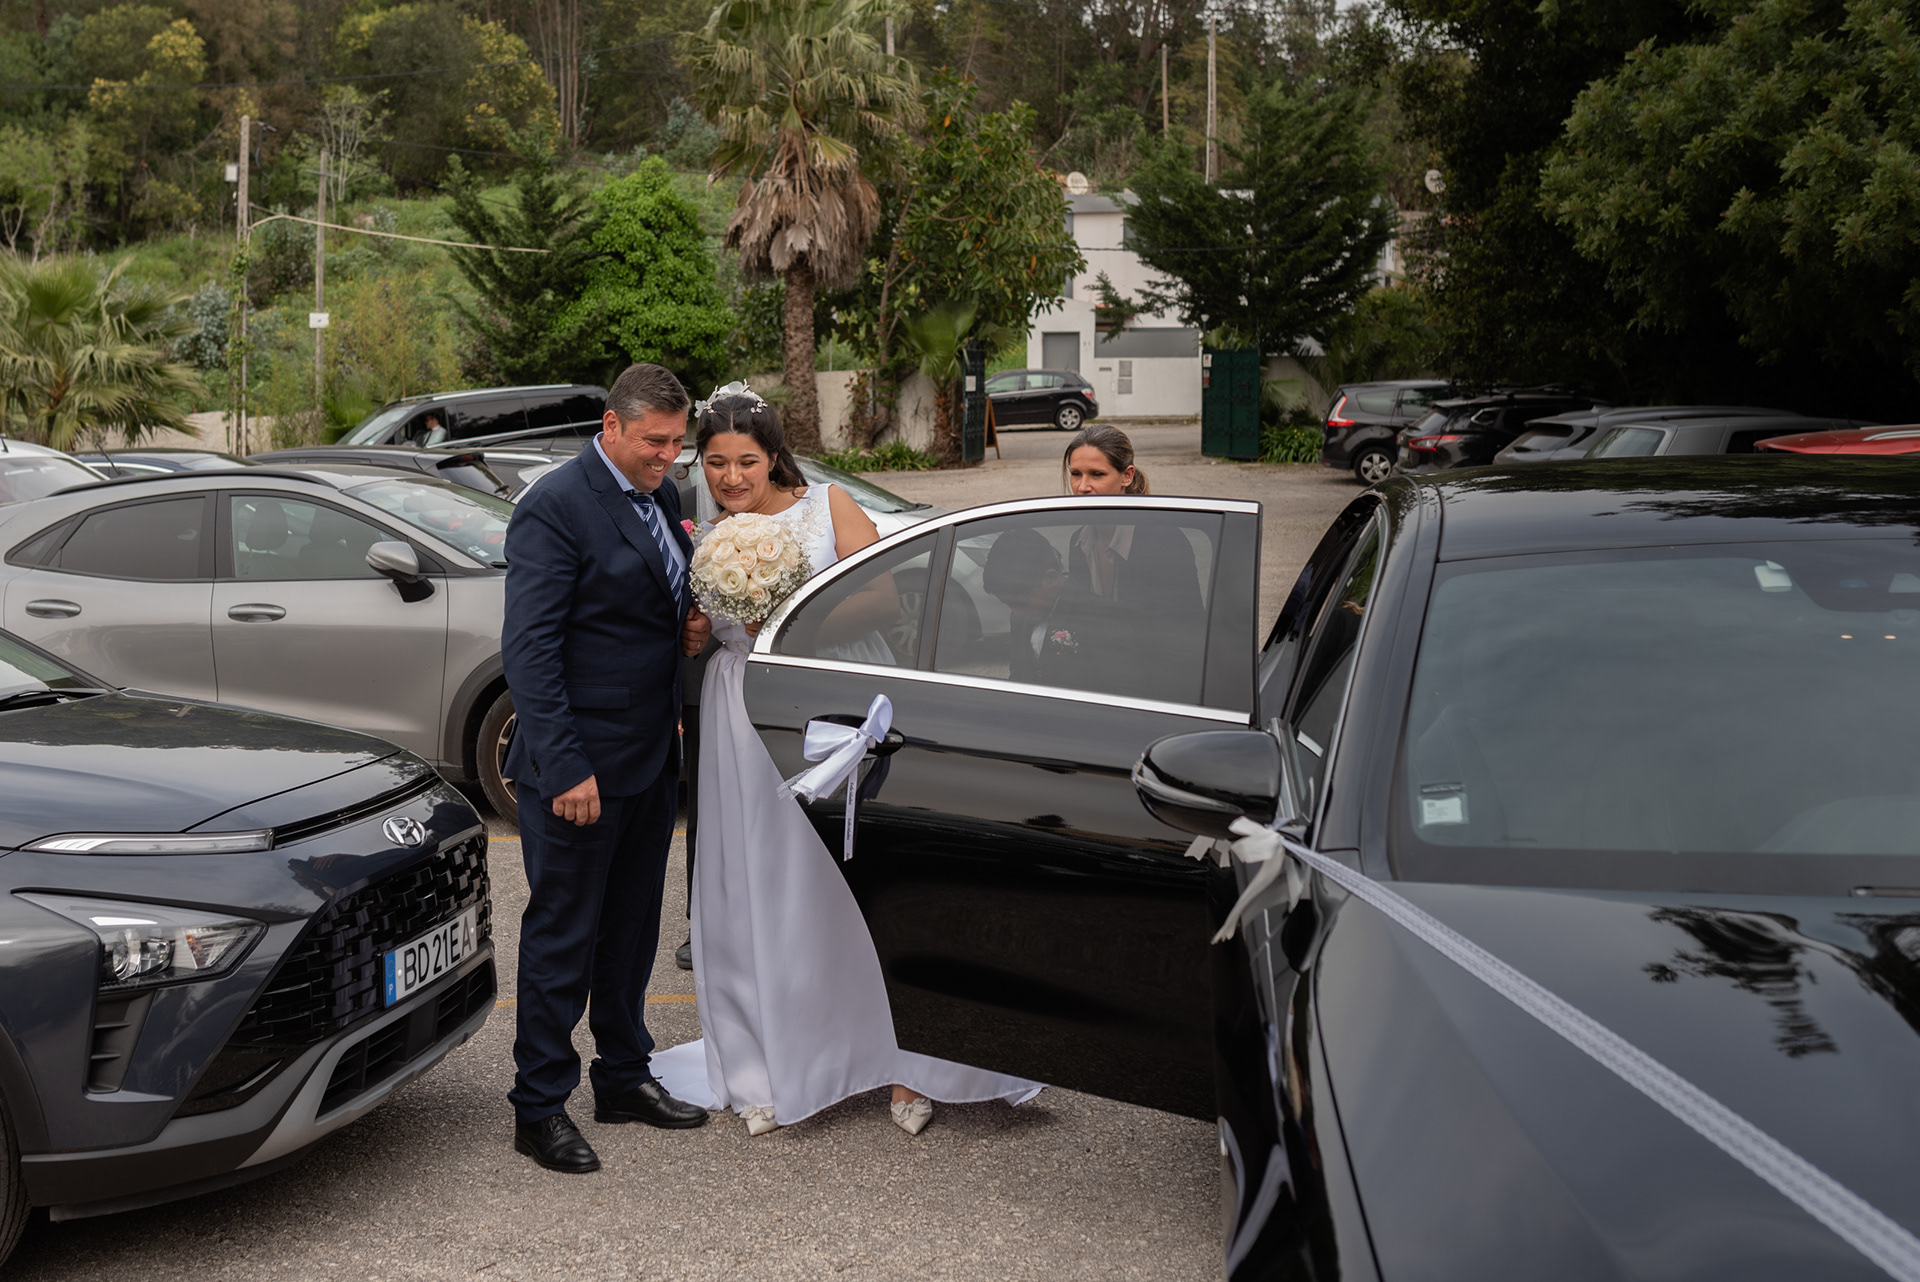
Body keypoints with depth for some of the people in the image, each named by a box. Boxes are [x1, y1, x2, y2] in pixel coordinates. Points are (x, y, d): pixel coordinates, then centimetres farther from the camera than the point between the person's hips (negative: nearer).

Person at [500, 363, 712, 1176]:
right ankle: (540, 1107, 15)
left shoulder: (660, 498, 10)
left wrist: (693, 625, 1)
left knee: (631, 928, 18)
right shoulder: (555, 508, -16)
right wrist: (565, 767, -24)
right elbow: (529, 647, -20)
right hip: (579, 764, -8)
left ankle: (624, 1078, 33)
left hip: (651, 758, 8)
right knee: (562, 936, 2)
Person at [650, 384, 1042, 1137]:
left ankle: (906, 1064, 10)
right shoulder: (703, 540, 10)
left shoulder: (828, 508, 1)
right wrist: (690, 639, -3)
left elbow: (885, 597, -7)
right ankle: (772, 1070, 16)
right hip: (748, 728, 3)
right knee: (759, 897, 4)